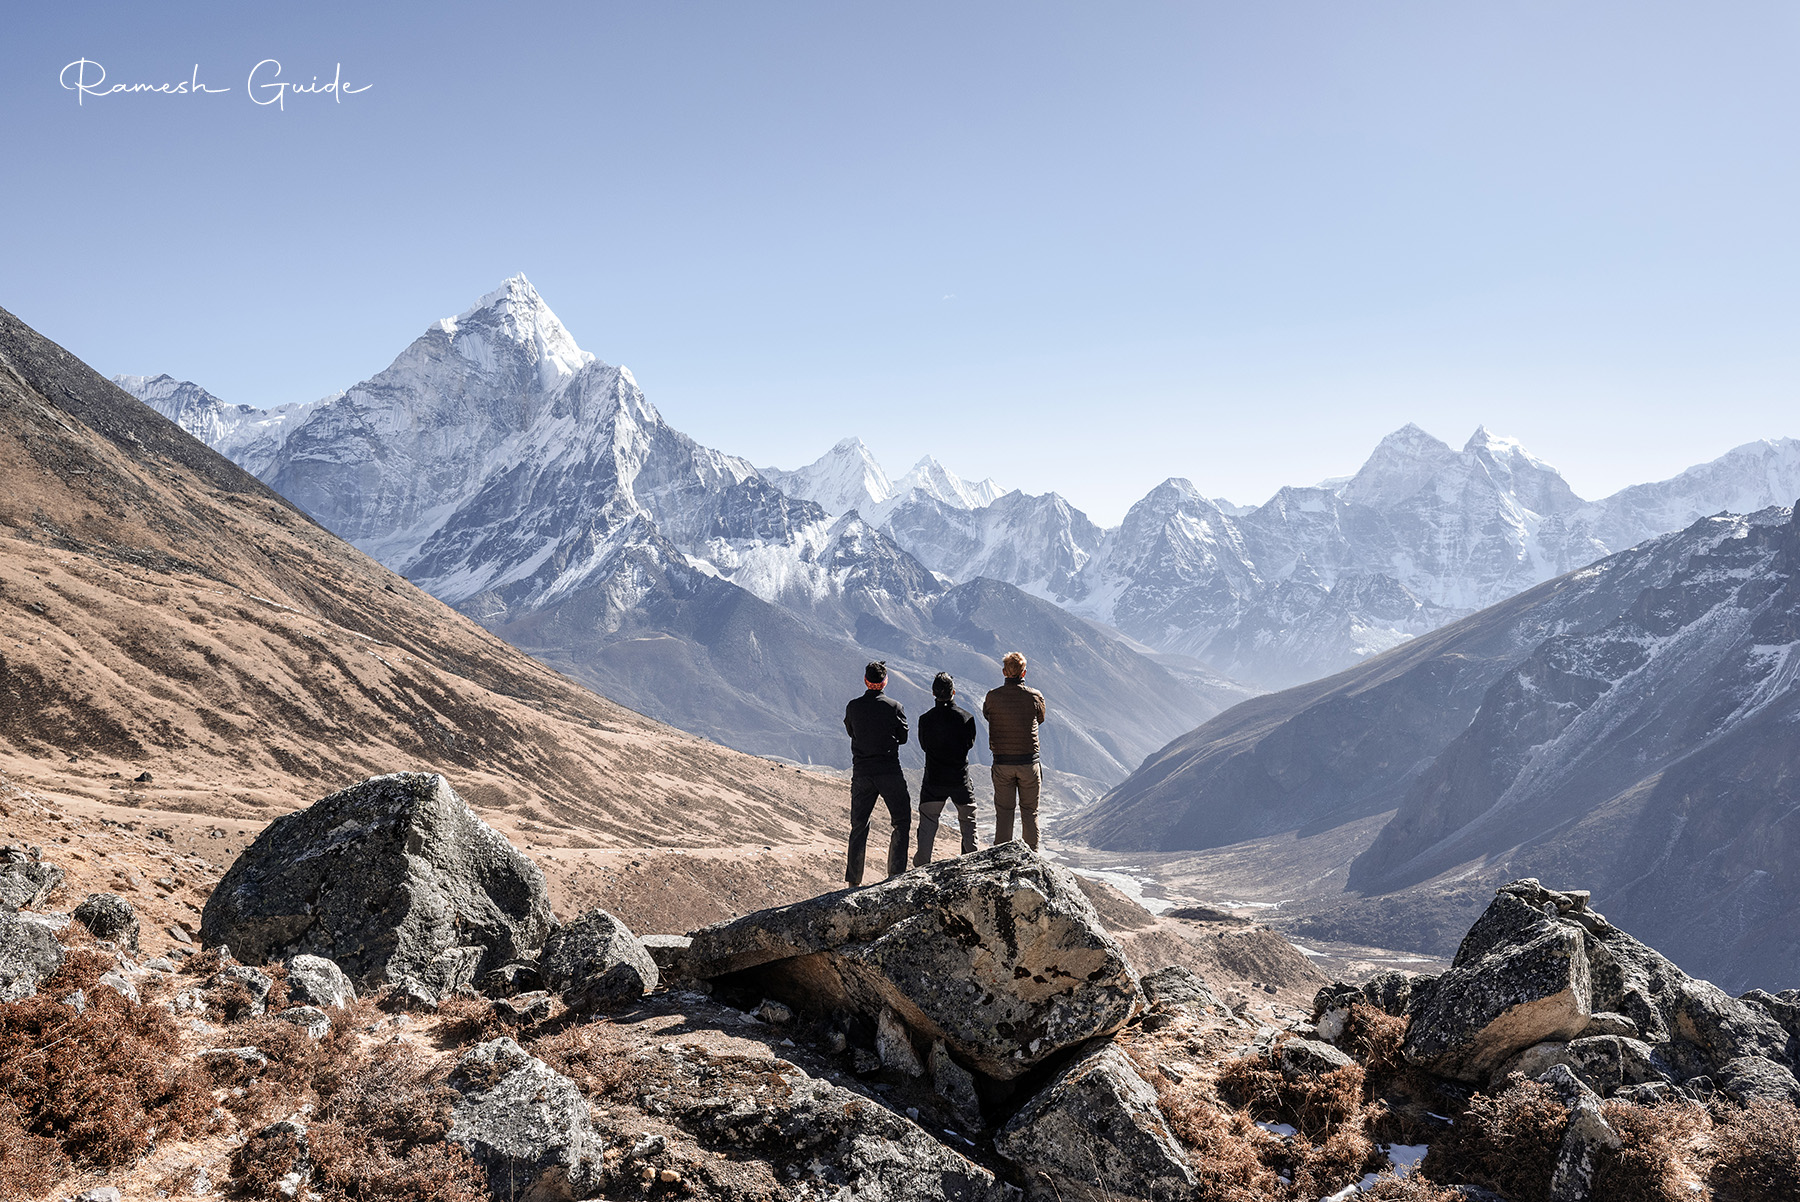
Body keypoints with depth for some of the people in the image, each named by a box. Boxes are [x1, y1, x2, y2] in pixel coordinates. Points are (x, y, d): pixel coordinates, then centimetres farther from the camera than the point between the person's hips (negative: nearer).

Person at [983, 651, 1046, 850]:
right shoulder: (1035, 696, -7)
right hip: (1029, 762, 0)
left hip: (1002, 762, 0)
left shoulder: (993, 696, -7)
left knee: (1003, 811, 8)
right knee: (1029, 811, 10)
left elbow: (986, 713, 13)